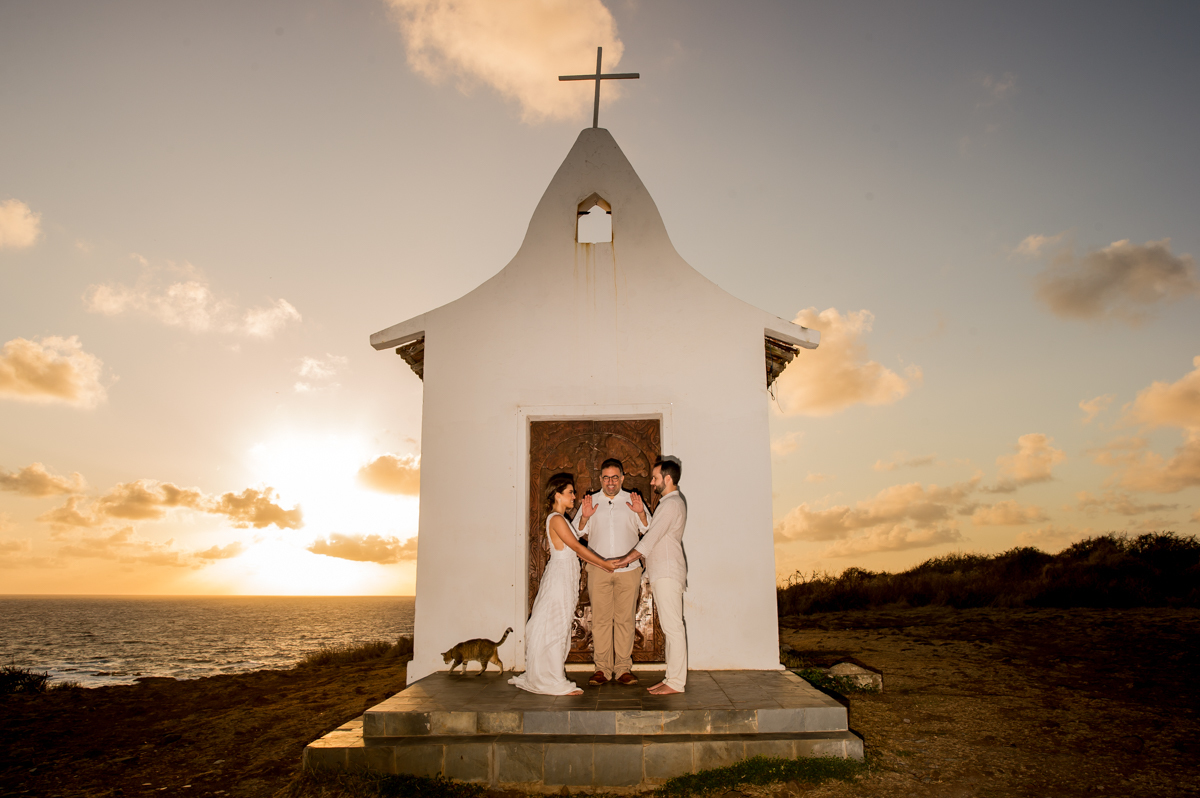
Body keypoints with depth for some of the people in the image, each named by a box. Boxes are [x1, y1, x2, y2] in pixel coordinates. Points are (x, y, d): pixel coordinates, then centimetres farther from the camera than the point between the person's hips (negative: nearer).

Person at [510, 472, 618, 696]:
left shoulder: (561, 518, 16)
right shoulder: (556, 519, -14)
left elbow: (575, 551, 16)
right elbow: (577, 547, -16)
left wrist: (604, 565, 12)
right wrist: (605, 563, -11)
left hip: (565, 577, 10)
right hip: (559, 575, -10)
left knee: (555, 629, 13)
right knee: (554, 628, -3)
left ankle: (540, 677, 21)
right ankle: (554, 683, 3)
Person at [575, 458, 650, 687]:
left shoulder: (633, 501, 10)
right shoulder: (590, 502, 11)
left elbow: (648, 531, 7)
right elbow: (577, 534, 9)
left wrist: (641, 514, -12)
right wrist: (585, 517, -11)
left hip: (628, 570, 0)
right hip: (598, 570, 0)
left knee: (625, 619, 1)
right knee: (600, 619, 0)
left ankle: (623, 669, 8)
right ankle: (602, 668, 7)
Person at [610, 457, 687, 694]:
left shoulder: (671, 504, -13)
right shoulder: (671, 502, 19)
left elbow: (651, 539, -19)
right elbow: (654, 535, 22)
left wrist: (625, 560, -18)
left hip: (667, 573, -10)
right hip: (661, 573, 10)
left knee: (672, 627, -7)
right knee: (670, 628, 11)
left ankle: (676, 682, -4)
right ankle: (674, 676, 15)